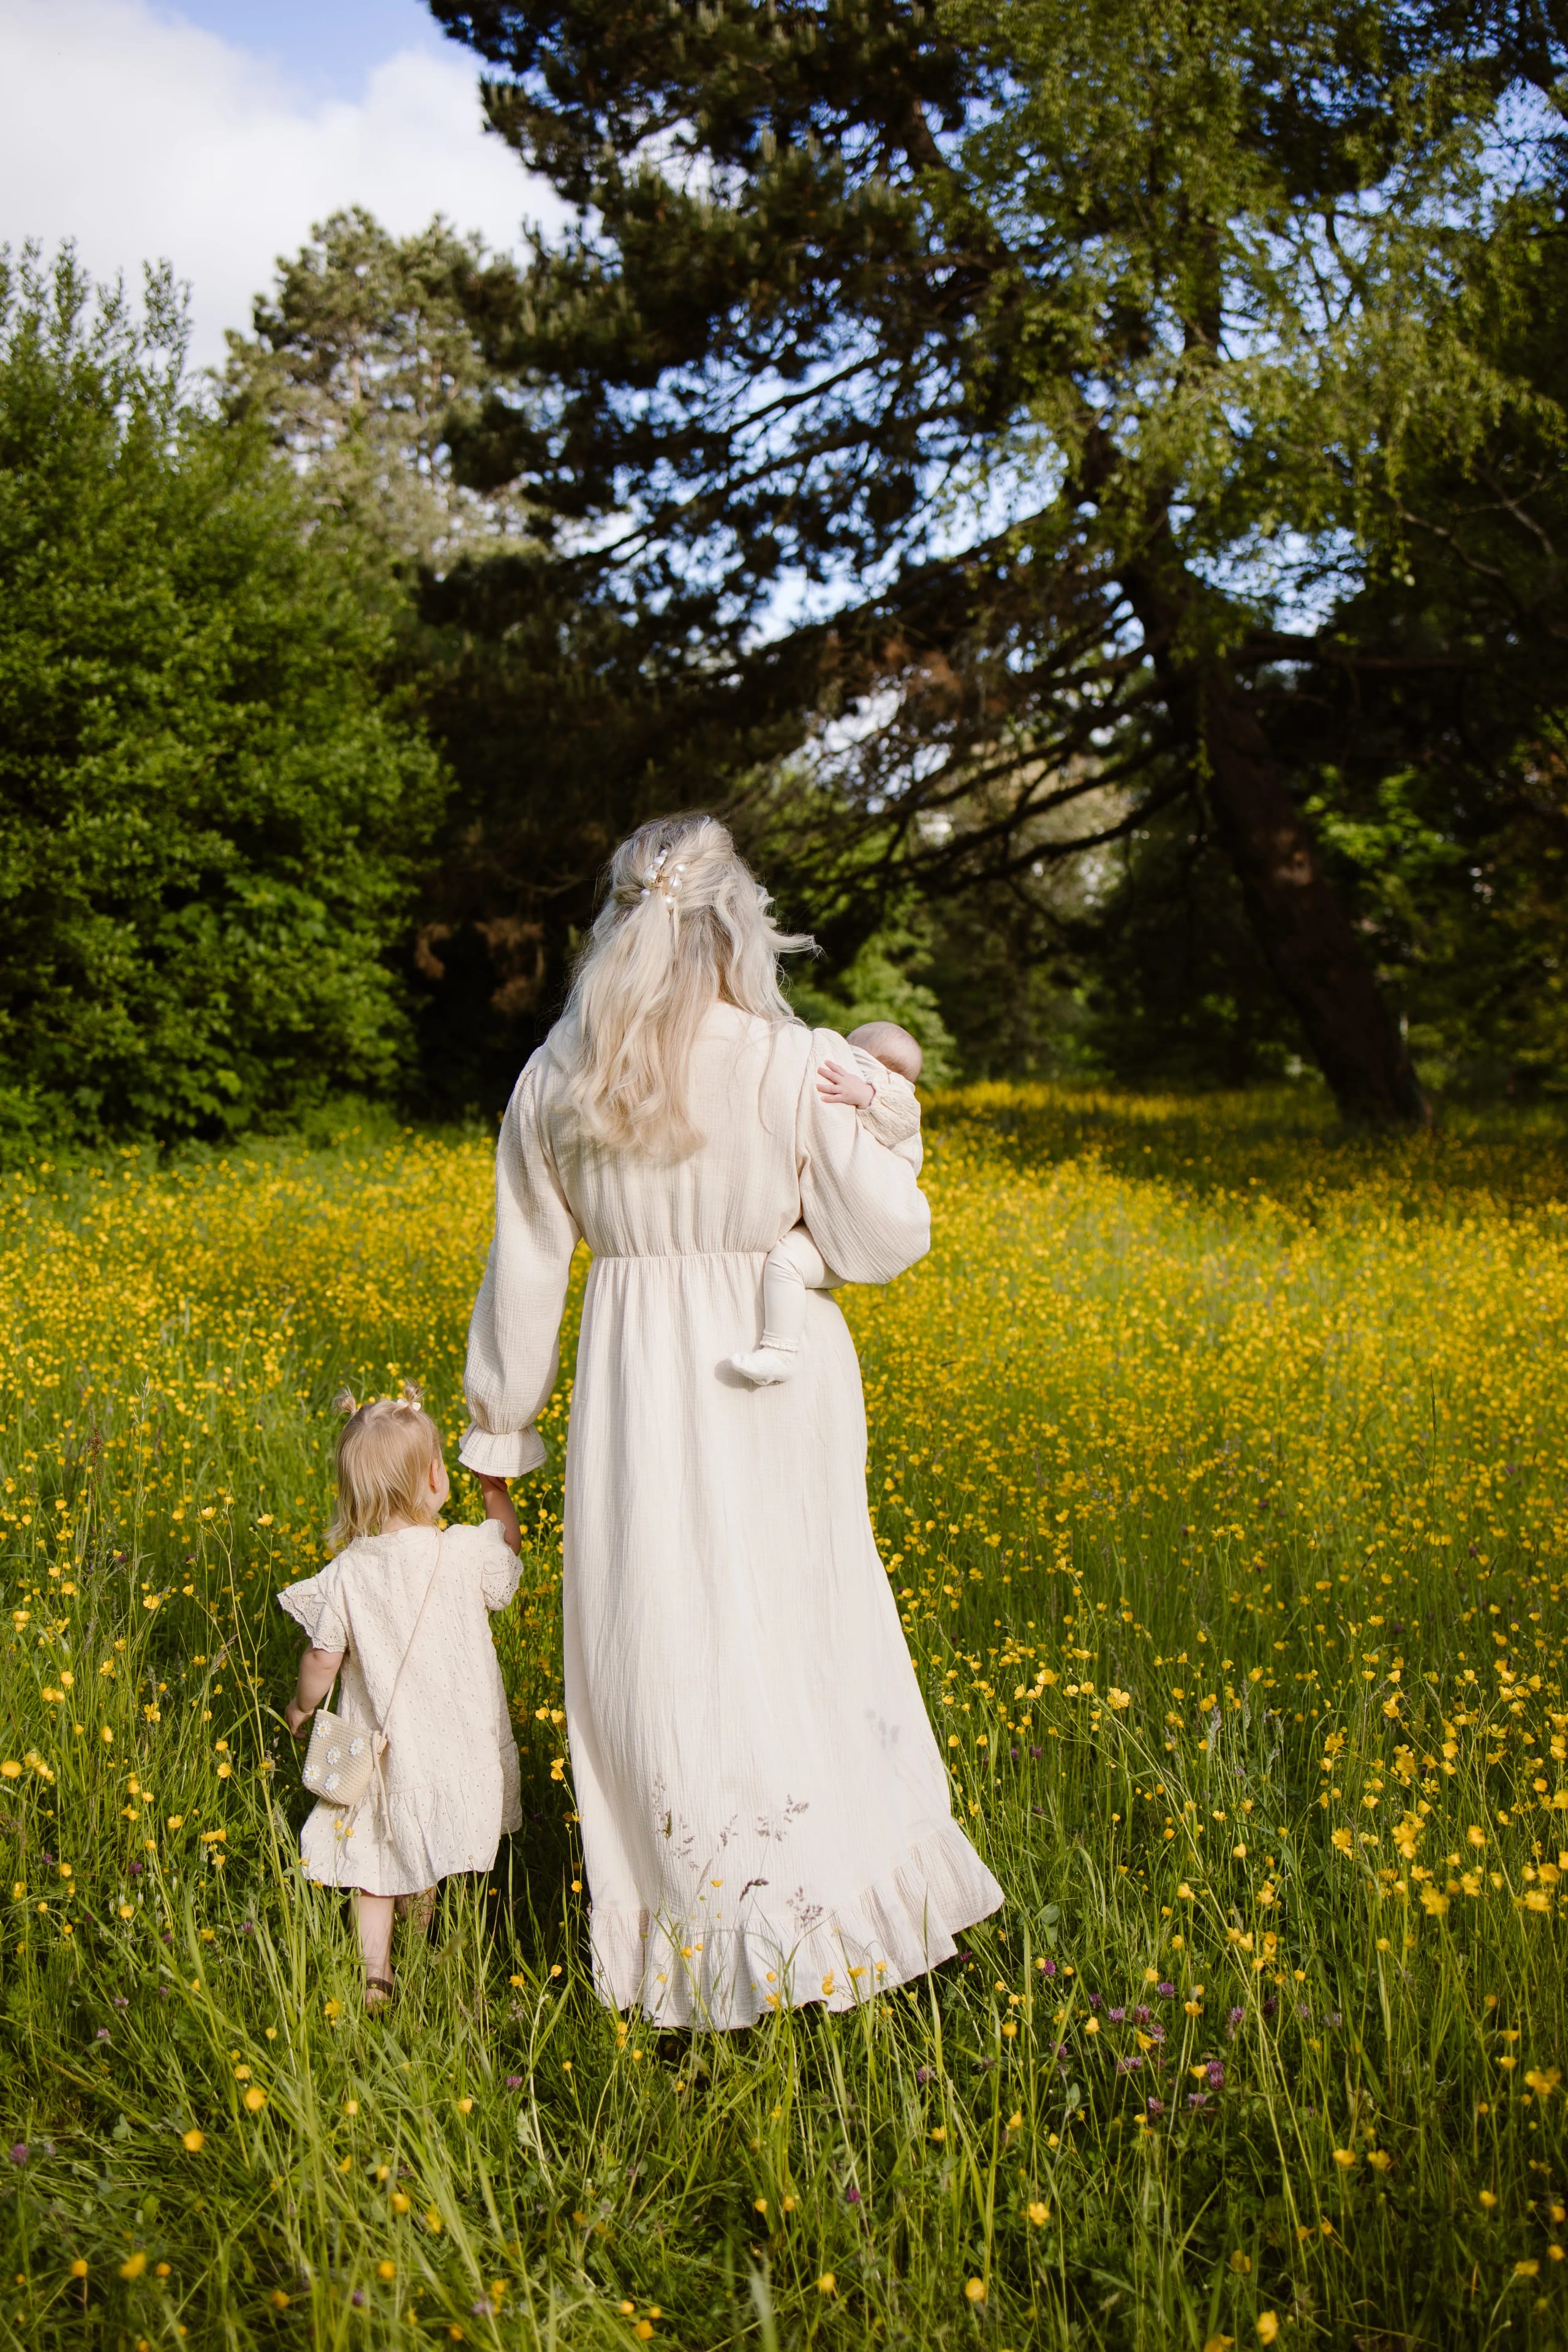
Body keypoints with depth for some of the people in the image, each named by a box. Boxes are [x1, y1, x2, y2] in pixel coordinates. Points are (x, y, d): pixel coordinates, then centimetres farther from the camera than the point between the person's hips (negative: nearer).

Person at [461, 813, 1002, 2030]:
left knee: (660, 1652, 9)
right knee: (797, 1638, 15)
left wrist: (499, 1433, 10)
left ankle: (704, 1932, 16)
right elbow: (884, 1242, -9)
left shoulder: (556, 1078, -3)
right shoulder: (800, 1067, -11)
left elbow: (526, 1271, 1)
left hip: (637, 1400, 1)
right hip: (780, 1395, -1)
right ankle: (838, 1896, 25)